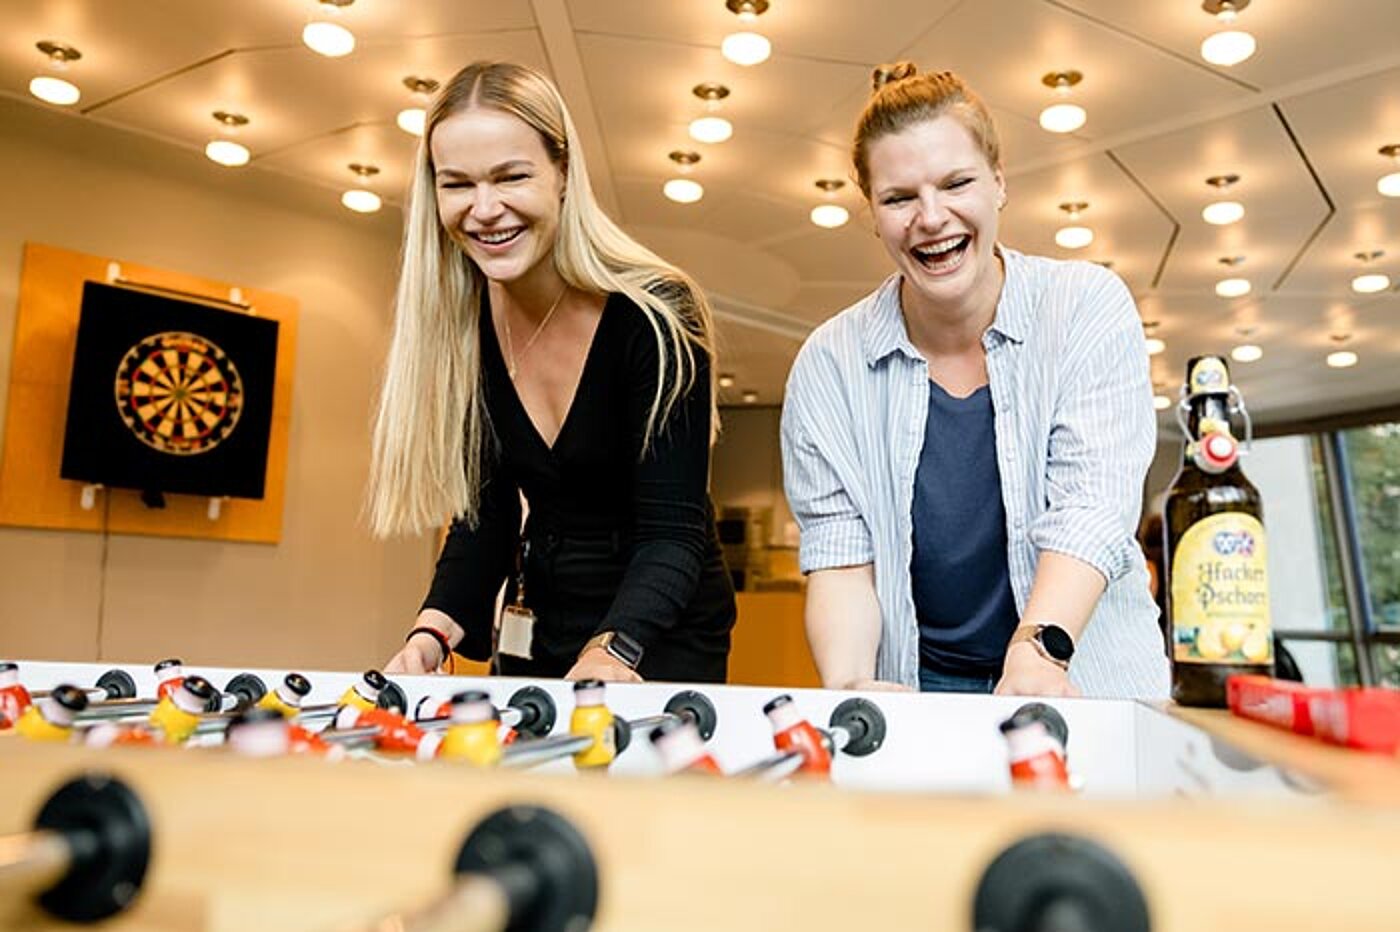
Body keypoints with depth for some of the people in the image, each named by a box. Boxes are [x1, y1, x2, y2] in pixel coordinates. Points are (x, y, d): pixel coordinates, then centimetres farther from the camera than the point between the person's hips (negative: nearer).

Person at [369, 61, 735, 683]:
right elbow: (483, 516, -4)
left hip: (660, 641, -4)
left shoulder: (654, 316, -21)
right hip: (538, 636, 5)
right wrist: (433, 633, -21)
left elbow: (674, 530, -25)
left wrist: (611, 653, -42)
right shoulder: (462, 326, -6)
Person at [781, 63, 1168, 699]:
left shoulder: (1089, 308, -2)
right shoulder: (829, 364, -1)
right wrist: (850, 688, -24)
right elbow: (839, 556, -6)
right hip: (915, 692, 1)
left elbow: (1090, 510, -13)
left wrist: (1038, 652, -29)